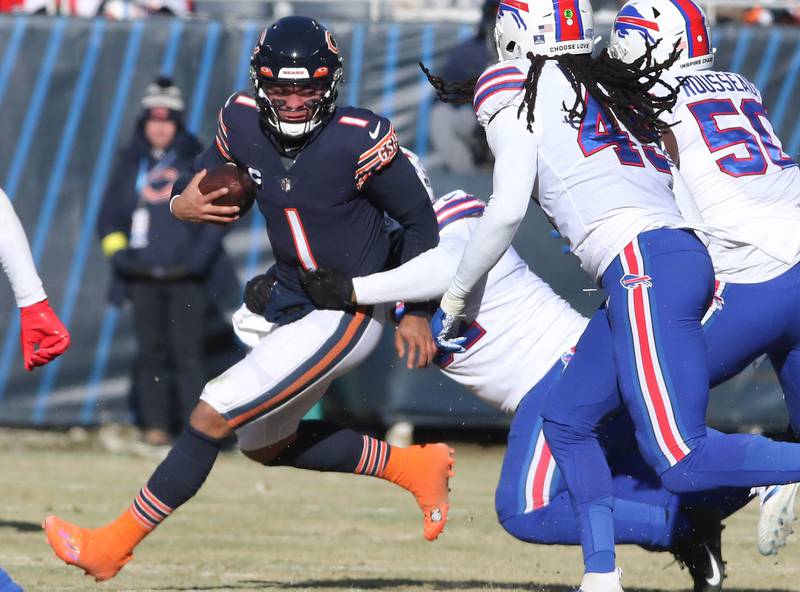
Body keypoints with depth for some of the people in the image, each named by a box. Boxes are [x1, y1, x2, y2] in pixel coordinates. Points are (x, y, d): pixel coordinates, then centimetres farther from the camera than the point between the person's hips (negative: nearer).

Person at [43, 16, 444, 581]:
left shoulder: (358, 141, -23)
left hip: (347, 316, -9)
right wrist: (183, 204, -18)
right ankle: (414, 467, 32)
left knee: (213, 417, -12)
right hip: (293, 307, 9)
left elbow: (421, 220, -13)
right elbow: (200, 188, 6)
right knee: (264, 443, 22)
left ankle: (114, 545, -2)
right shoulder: (243, 123, -6)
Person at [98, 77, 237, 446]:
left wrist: (199, 256, -9)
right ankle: (154, 426, 3)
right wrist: (117, 251, -1)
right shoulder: (130, 164, 13)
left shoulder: (197, 162, 6)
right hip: (142, 275, 3)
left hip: (186, 276, -3)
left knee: (188, 353, -8)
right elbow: (109, 216, 16)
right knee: (151, 352, 1)